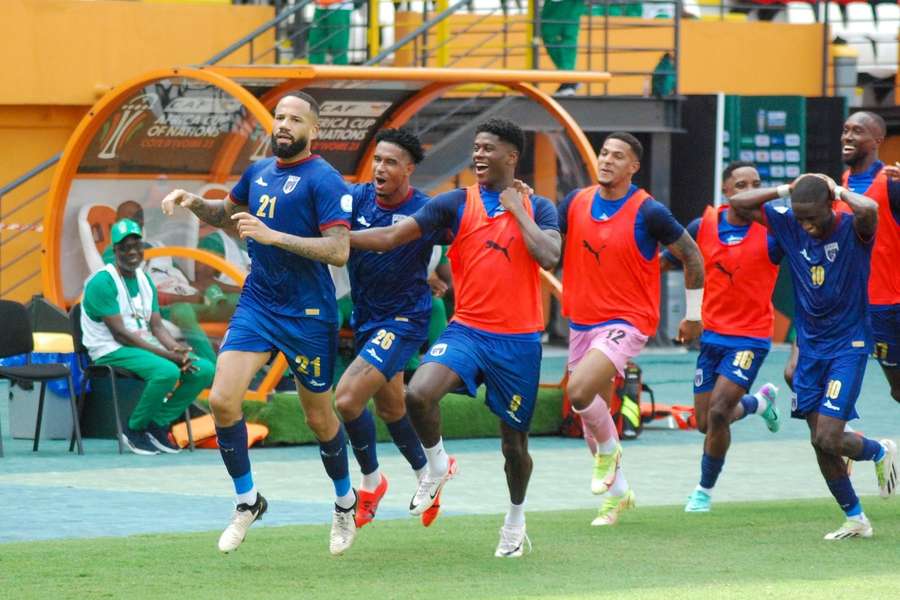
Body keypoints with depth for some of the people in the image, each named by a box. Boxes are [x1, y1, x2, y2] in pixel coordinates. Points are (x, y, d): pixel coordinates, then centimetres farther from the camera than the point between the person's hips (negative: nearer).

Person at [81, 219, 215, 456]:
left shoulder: (145, 281, 14)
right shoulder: (102, 282, -13)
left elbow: (156, 325, 10)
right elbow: (119, 334, -18)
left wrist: (178, 349, -13)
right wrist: (168, 354, -22)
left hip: (144, 347, 8)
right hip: (112, 353, -8)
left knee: (204, 369, -8)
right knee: (167, 371, -34)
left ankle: (158, 425, 1)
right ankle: (135, 428, -13)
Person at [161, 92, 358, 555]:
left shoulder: (323, 180, -13)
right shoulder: (259, 171, 8)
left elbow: (339, 250, -22)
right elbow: (226, 214, 28)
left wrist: (273, 236, -27)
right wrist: (194, 203, 7)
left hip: (308, 313, -5)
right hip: (256, 304, 5)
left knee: (319, 418, 7)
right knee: (222, 400, -10)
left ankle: (345, 502, 32)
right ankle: (247, 502, 6)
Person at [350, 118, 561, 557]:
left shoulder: (537, 208, 3)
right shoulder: (457, 204, 2)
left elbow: (549, 257, -16)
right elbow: (392, 236, -3)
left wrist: (517, 209, -10)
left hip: (519, 340, 0)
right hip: (467, 330, 0)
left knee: (514, 440, 9)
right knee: (419, 394, -27)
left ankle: (516, 518, 36)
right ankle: (437, 465, 2)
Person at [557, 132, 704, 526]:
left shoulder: (648, 212, -12)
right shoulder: (575, 202, 2)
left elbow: (691, 256, -3)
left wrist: (693, 315, 3)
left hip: (626, 322, -6)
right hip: (582, 322, 6)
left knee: (579, 390, -26)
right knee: (593, 414, 12)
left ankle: (609, 450, 2)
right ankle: (617, 492, 31)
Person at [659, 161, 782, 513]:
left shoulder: (772, 230, -11)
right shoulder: (703, 227, -1)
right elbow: (665, 262, 11)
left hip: (750, 337, -4)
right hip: (712, 335, 4)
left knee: (717, 412, -16)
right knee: (705, 423, 9)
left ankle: (705, 490, 6)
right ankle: (760, 401, 42)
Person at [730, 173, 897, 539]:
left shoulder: (852, 229, -15)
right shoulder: (789, 225, -1)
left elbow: (869, 210, -39)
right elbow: (739, 203, 3)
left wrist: (839, 191, -21)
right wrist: (783, 191, -5)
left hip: (848, 346, -6)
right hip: (810, 345, 6)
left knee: (828, 438, -14)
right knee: (820, 442, 5)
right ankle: (855, 519, 19)